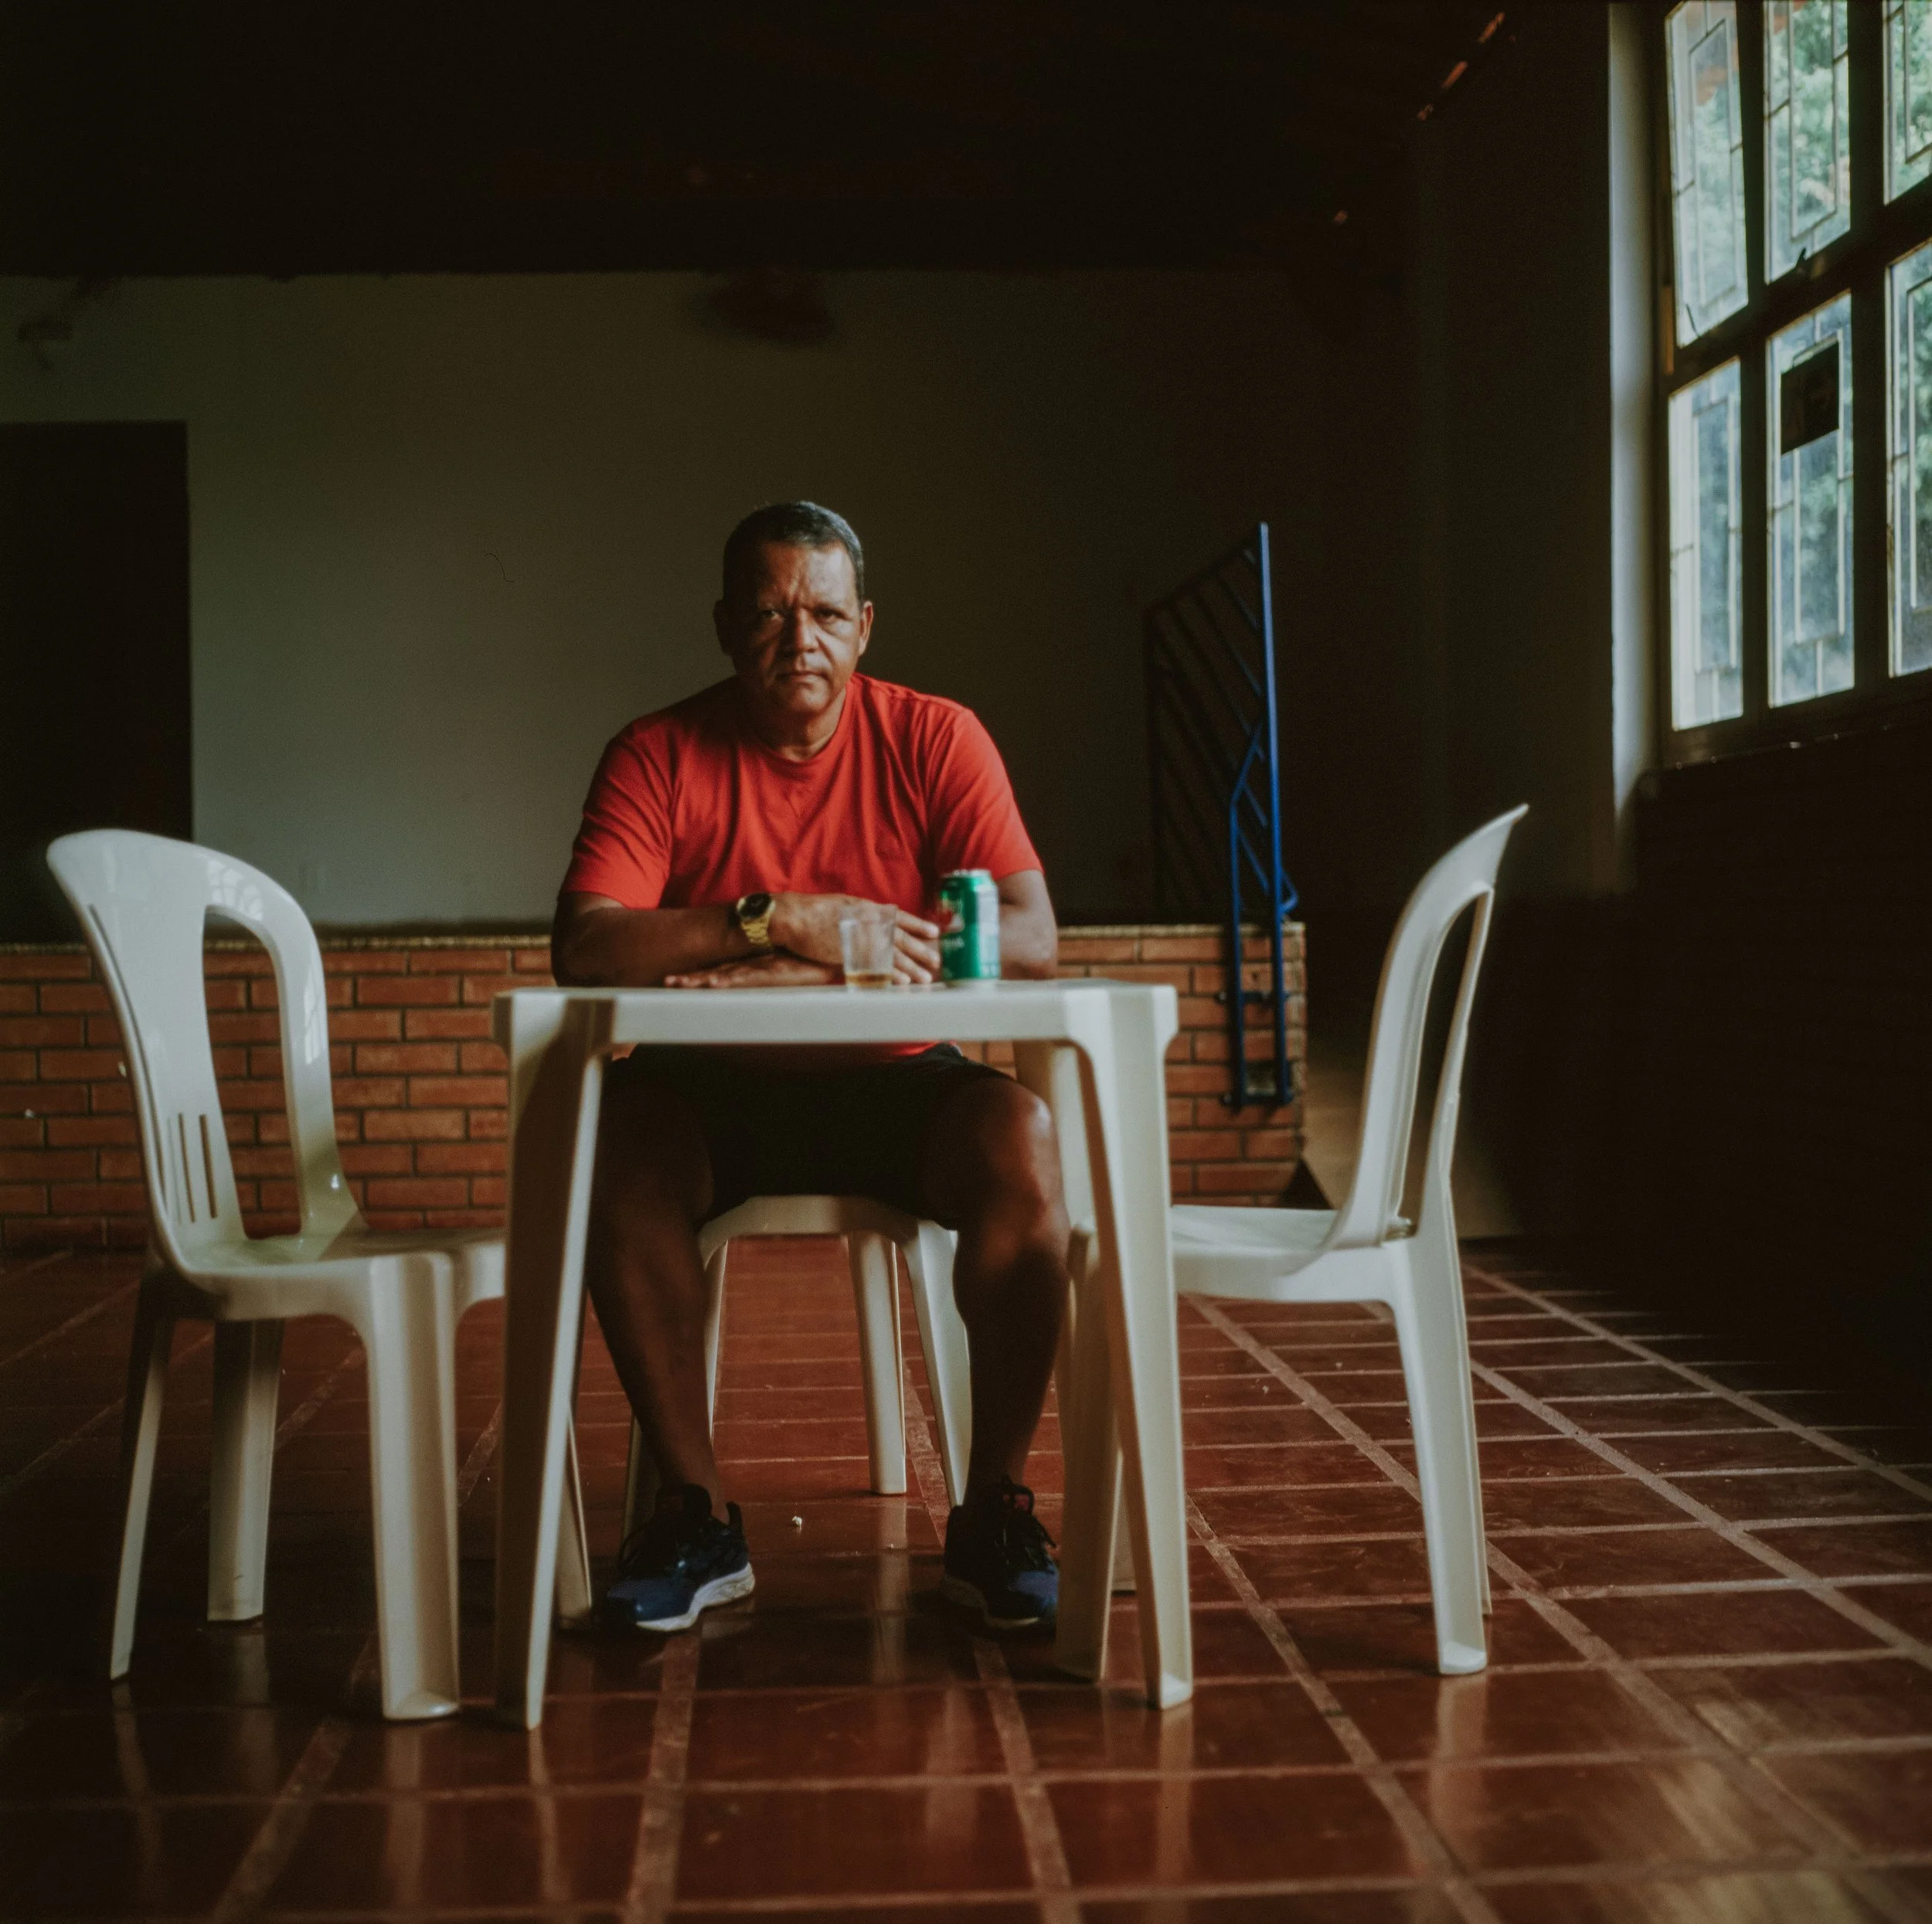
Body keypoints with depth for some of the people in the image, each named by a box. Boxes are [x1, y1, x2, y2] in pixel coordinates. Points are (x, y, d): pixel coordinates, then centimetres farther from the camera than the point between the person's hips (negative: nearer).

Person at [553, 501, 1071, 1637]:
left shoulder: (935, 740, -6)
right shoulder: (659, 755, -6)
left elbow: (1032, 941, -18)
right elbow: (582, 948, -20)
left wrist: (794, 977, -26)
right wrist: (780, 920, -33)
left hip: (894, 1085, 0)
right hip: (719, 1093, 0)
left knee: (1023, 1141, -30)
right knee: (618, 1139, -31)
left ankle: (995, 1510, -15)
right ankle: (698, 1516, -18)